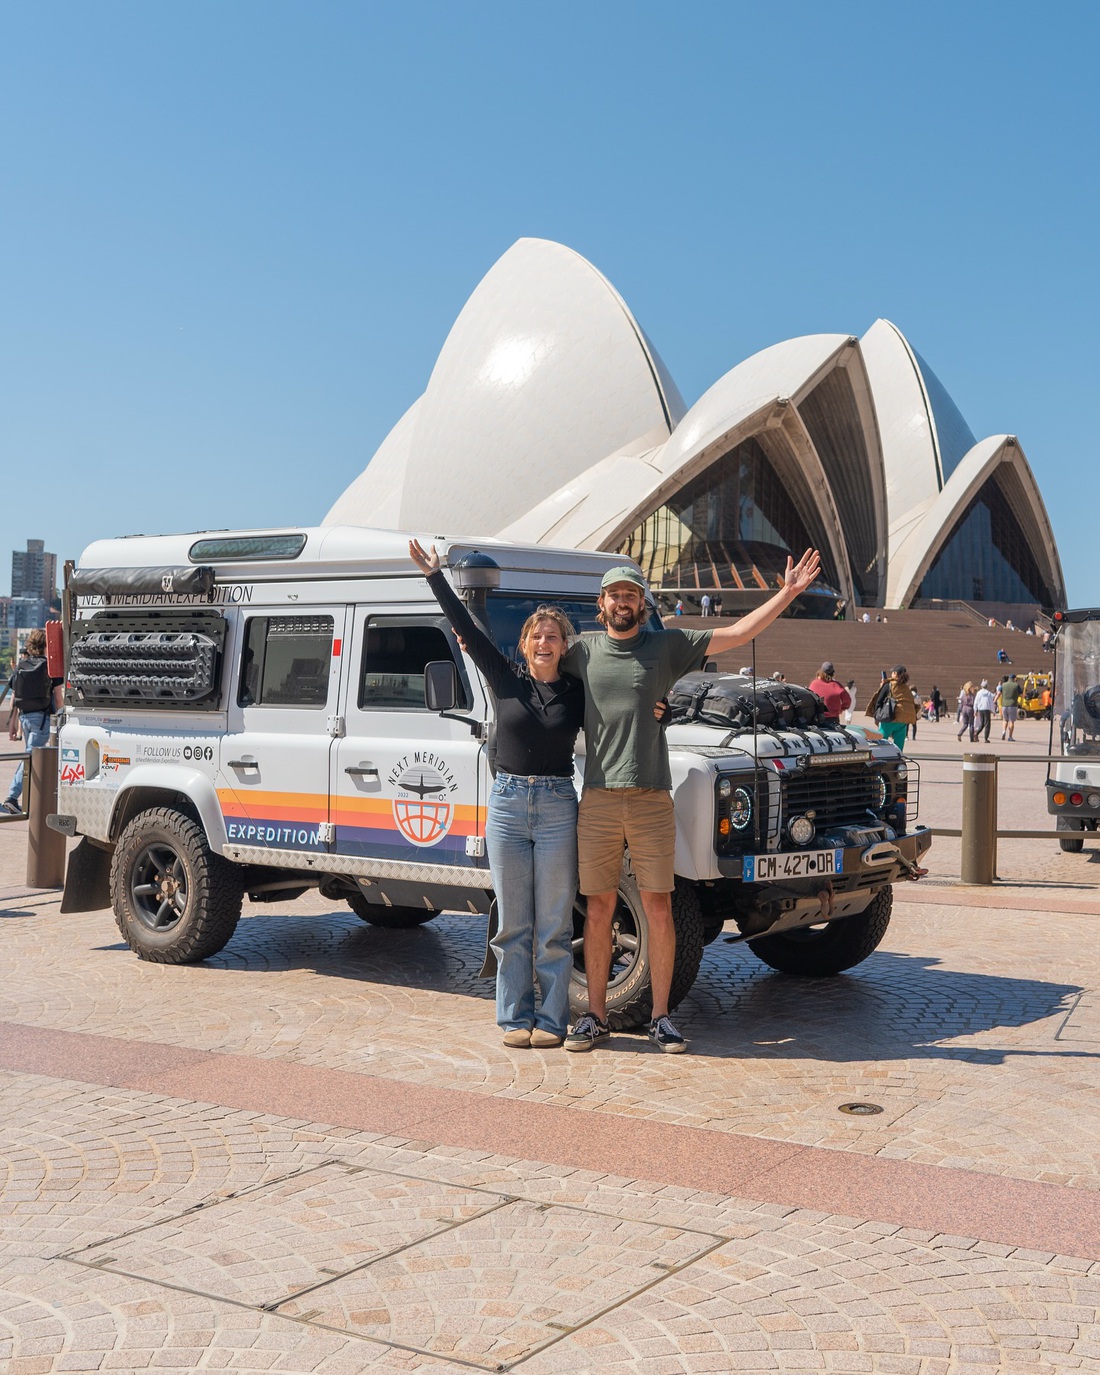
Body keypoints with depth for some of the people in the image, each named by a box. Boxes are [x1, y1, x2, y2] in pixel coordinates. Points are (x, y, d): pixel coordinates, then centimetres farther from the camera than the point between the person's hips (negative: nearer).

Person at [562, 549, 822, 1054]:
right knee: (600, 907, 6)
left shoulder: (667, 646, 7)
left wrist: (788, 593, -1)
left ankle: (661, 1017, 11)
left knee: (658, 907, 2)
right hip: (598, 799, 0)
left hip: (652, 799, 0)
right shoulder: (582, 652, 9)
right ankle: (595, 1016, 14)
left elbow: (736, 634, 4)